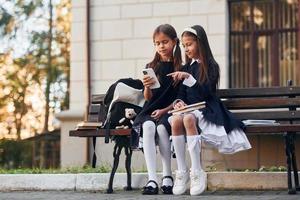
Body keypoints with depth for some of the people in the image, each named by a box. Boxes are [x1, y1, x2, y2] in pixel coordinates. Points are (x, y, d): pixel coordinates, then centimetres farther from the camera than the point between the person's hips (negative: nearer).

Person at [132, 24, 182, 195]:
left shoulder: (180, 68, 5)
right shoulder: (151, 67, 12)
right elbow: (148, 98, 7)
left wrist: (164, 110, -13)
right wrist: (147, 87, -15)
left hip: (169, 111, -2)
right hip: (150, 111, 2)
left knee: (161, 128, -34)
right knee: (148, 127, -32)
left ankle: (168, 176, -21)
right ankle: (152, 179, -41)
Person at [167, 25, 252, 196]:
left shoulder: (211, 66, 1)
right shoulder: (186, 68, 18)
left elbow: (205, 92, -11)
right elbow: (181, 93, 15)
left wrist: (188, 78, -21)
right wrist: (179, 102, -8)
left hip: (207, 109, -4)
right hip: (188, 109, 4)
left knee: (188, 119, -38)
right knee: (176, 120, -32)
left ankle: (197, 172, -36)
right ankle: (182, 172, -30)